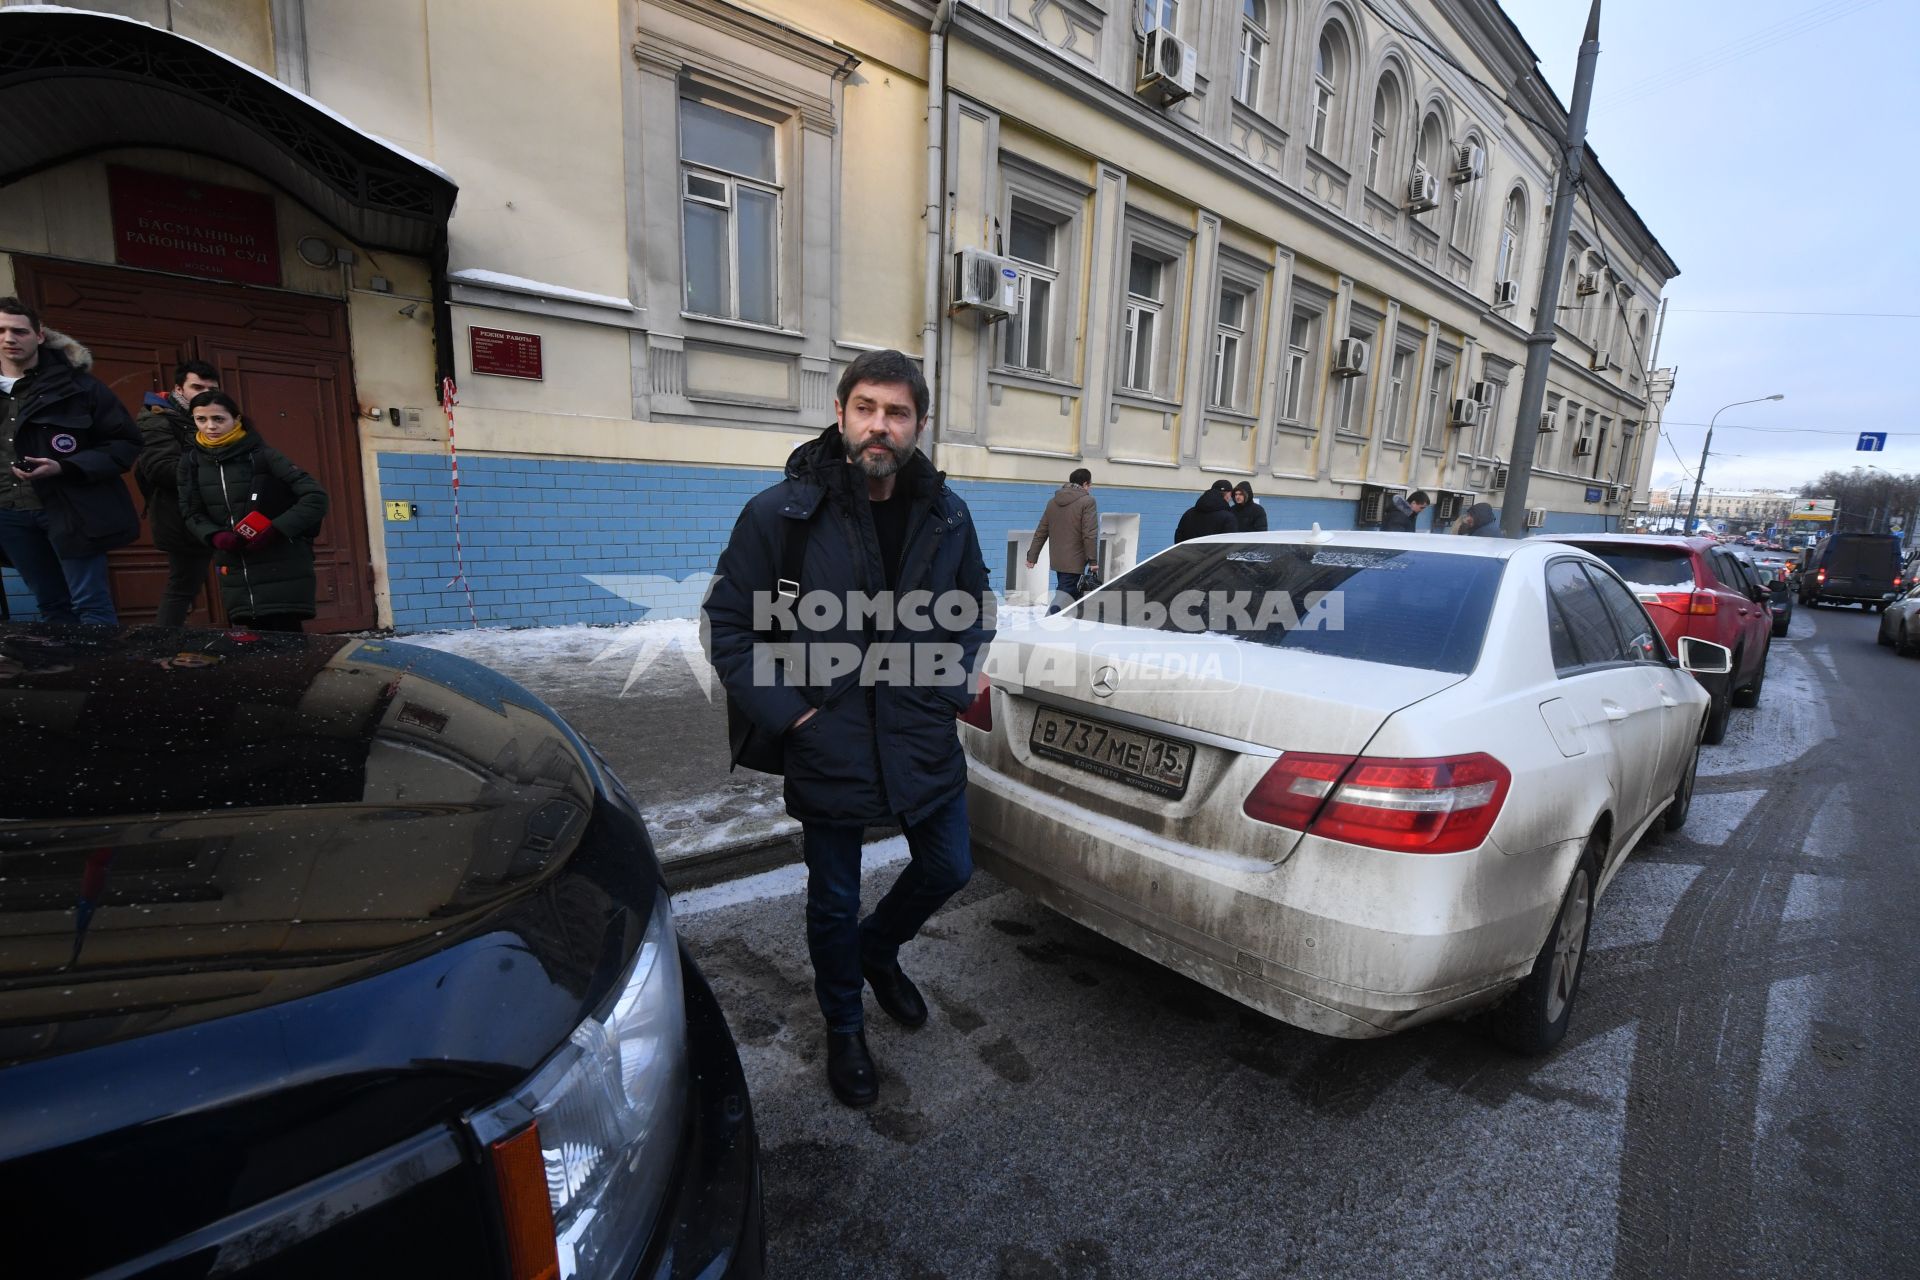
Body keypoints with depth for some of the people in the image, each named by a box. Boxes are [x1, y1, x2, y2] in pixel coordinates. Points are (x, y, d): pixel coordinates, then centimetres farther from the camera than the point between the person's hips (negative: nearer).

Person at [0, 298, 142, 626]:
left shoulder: (76, 384, -4)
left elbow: (126, 443, -5)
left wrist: (65, 468, -17)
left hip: (69, 508, -5)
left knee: (91, 604, -4)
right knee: (51, 605, 13)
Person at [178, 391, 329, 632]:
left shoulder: (263, 455, -6)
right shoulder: (192, 461, 8)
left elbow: (316, 497, -12)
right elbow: (191, 514, 12)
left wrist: (275, 530, -20)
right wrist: (216, 537, -9)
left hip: (281, 571, -4)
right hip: (235, 574, 5)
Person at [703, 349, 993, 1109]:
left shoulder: (946, 515, -1)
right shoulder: (780, 513, -12)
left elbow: (975, 608, 13)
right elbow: (726, 623, -6)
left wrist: (953, 686, 2)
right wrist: (783, 710, -11)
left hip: (925, 740, 4)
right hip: (829, 750, -3)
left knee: (948, 869, 17)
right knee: (834, 903, 14)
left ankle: (879, 948, 50)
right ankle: (844, 1029, 42)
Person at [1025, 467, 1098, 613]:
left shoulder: (1053, 501, 10)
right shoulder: (1088, 501, -9)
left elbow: (1041, 532, 11)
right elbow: (1090, 535, -16)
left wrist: (1032, 556, 14)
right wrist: (1093, 561, -13)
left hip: (1057, 560, 7)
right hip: (1074, 561, -7)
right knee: (1066, 594, -8)